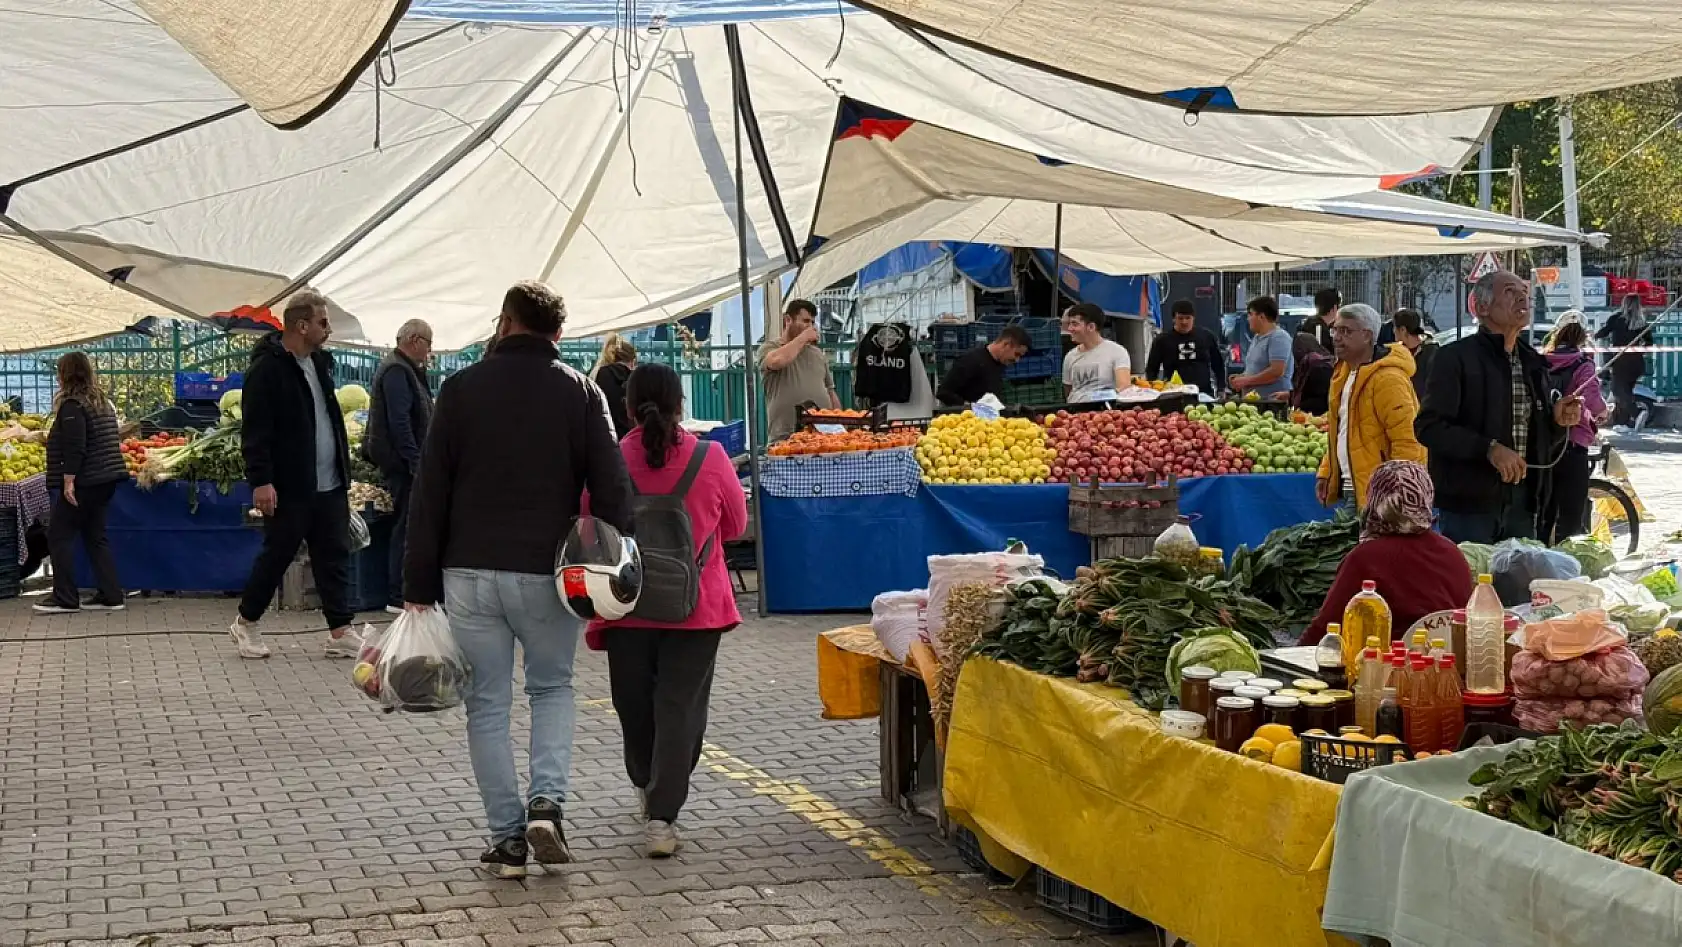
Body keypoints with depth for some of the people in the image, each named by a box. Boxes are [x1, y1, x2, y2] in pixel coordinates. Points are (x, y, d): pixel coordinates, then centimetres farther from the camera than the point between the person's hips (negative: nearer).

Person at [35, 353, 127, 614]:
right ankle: (110, 596, 8)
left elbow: (74, 448, -21)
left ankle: (65, 599, -4)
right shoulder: (102, 402, 14)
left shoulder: (72, 406, -13)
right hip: (106, 478, 9)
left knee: (59, 536, -2)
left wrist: (68, 482, -21)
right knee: (95, 536, 12)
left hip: (84, 482, -9)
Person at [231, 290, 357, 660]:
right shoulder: (267, 368, -13)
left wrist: (344, 470, 19)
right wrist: (260, 480, -22)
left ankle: (340, 633, 9)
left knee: (335, 558, 6)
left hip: (330, 486, 8)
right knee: (277, 555, 4)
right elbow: (254, 430, -17)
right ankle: (245, 623, 21)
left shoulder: (320, 362, 13)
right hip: (289, 488, -7)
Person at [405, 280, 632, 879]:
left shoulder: (462, 388, 2)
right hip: (548, 575, 0)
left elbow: (429, 494, 0)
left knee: (488, 707, 10)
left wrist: (419, 587, 2)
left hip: (470, 574, 0)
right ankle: (547, 803, 0)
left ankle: (508, 839, 9)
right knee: (553, 688, 20)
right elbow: (611, 490, -5)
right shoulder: (581, 392, 2)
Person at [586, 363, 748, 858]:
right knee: (680, 707, 1)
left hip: (628, 607, 1)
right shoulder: (710, 458, -8)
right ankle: (661, 817, -8)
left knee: (634, 704, 19)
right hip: (696, 606, -1)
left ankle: (648, 787, 40)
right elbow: (735, 524, 6)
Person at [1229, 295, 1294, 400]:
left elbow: (1277, 371, -19)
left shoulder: (1279, 337, -10)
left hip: (1273, 400, -8)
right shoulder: (1257, 338, 20)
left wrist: (1246, 381, -15)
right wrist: (1241, 377, 9)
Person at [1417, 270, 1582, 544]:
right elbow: (1428, 427, -15)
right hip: (1469, 503, -6)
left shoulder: (1533, 362, 17)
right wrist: (1489, 449, -23)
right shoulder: (1456, 357, -5)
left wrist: (1558, 421, 1)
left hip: (1521, 503, 7)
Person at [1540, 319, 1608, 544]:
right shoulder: (1582, 365, -8)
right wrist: (1602, 414, -3)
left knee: (1543, 513, 14)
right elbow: (1592, 399, -23)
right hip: (1572, 446, -5)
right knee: (1570, 517, 2)